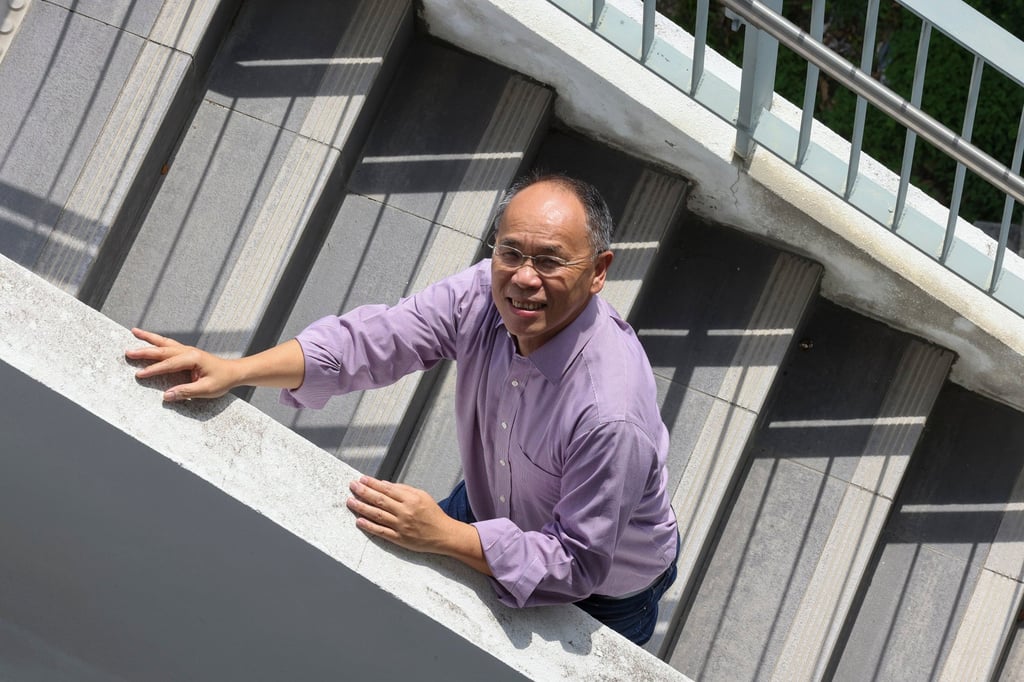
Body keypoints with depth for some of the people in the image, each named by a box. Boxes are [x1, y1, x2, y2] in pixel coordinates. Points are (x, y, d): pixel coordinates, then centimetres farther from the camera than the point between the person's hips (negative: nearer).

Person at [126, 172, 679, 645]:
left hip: (603, 593, -6)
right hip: (493, 503, 6)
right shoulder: (484, 294, -26)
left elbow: (576, 564, -35)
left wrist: (442, 535, -42)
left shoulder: (611, 416, -44)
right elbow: (371, 341, -21)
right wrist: (231, 370, -31)